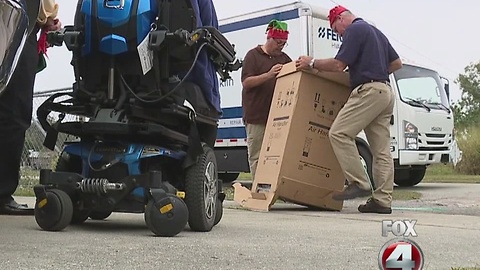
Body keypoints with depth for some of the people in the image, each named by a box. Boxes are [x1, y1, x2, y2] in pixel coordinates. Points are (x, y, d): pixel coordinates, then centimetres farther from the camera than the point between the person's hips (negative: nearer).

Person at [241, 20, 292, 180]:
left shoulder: (285, 58, 17)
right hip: (256, 116, -4)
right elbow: (246, 82, -7)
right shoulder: (253, 55, 3)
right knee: (257, 156, -2)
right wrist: (269, 75, -20)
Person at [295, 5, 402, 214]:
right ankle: (382, 201, 4)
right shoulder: (375, 32, 26)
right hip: (385, 92, 10)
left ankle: (359, 183, -15)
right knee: (381, 150, 5)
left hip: (368, 90, -10)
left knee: (339, 133, -13)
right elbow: (397, 63, 28)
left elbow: (338, 65, -12)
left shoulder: (354, 30, -3)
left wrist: (312, 63, 0)